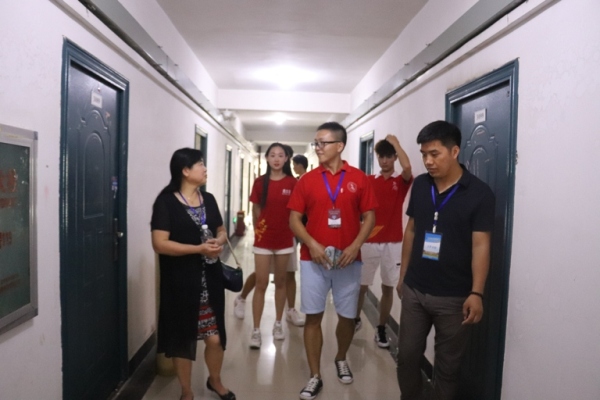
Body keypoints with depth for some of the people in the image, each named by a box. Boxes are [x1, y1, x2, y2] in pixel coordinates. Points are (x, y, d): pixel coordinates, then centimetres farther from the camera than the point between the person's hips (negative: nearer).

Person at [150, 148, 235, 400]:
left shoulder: (208, 199, 8)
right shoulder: (166, 201, -10)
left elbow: (221, 230, 17)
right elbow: (159, 244, -17)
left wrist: (219, 241, -6)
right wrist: (199, 248, -22)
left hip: (210, 280, 5)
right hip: (182, 282, -5)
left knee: (215, 336, 11)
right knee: (183, 338, 9)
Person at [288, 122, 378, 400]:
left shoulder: (358, 178, 0)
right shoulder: (307, 179, 1)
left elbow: (369, 216, 1)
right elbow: (294, 219, 1)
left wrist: (355, 246, -13)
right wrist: (312, 244, -14)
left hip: (348, 259, 0)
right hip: (314, 259, 0)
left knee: (347, 316, 10)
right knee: (313, 316, 4)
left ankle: (341, 359, 39)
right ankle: (315, 377, 19)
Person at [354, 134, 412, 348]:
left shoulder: (402, 181, 0)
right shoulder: (368, 180, 4)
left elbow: (407, 167, -24)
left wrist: (395, 142, -12)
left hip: (393, 243, -1)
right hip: (369, 242, 1)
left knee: (388, 288, 7)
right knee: (361, 285, 8)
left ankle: (381, 329, 23)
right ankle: (355, 319, 32)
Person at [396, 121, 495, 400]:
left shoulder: (479, 193, -11)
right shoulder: (419, 185, 2)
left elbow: (480, 245, -12)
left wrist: (476, 293, -19)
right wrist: (403, 275, 11)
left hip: (454, 297, -4)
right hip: (414, 290, 4)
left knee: (447, 364, 13)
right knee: (407, 355, 15)